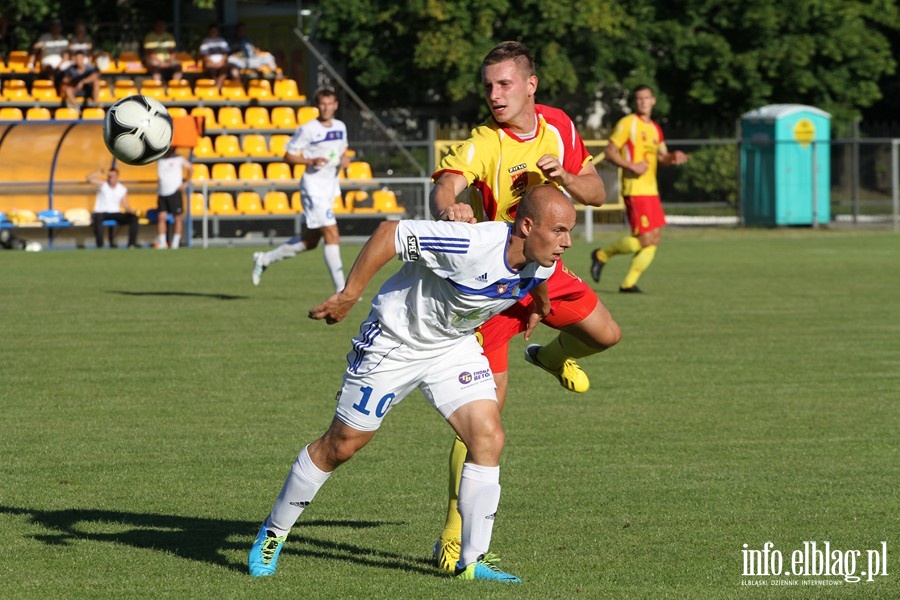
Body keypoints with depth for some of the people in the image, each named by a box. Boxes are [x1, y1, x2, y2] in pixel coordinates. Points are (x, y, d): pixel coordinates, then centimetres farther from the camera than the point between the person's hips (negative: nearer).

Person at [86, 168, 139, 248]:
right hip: (101, 212, -3)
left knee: (133, 218, -18)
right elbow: (89, 178, -16)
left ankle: (132, 243, -16)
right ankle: (100, 245, -38)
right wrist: (101, 172, -21)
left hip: (115, 213, 3)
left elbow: (125, 205, 6)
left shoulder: (123, 189, 6)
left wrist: (131, 211, -15)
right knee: (97, 218, -41)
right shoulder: (102, 185, -2)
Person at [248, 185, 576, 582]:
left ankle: (473, 561, -1)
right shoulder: (471, 246, -37)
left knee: (488, 438, -11)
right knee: (341, 445, 5)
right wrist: (349, 295, -29)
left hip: (453, 345, 6)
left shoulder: (543, 263, -13)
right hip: (395, 339, -6)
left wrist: (539, 305, 33)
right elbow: (389, 233, -31)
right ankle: (273, 533, 25)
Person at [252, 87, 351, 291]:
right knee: (332, 236, -14)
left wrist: (345, 159, 1)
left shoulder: (340, 127, 8)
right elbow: (288, 156, -8)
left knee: (310, 241, 14)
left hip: (330, 188, 8)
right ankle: (341, 290, -12)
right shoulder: (307, 129, -11)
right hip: (314, 188, -8)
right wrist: (311, 161, -23)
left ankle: (264, 259, 31)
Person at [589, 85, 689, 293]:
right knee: (645, 240, -12)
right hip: (635, 189, -8)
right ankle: (602, 255, 7)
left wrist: (673, 157, 2)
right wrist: (632, 166, -22)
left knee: (654, 240, 3)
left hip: (651, 190, 8)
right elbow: (610, 152, -10)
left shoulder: (655, 128, 17)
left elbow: (662, 156, 24)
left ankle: (629, 283, 8)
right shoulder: (627, 123, -6)